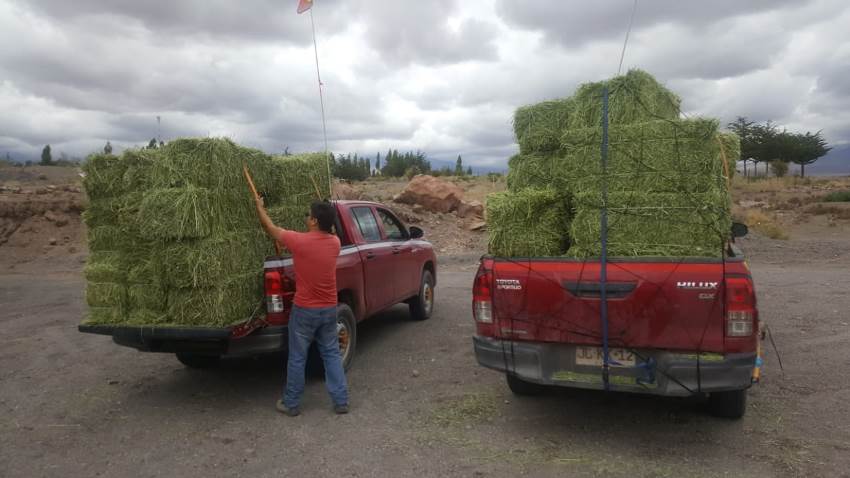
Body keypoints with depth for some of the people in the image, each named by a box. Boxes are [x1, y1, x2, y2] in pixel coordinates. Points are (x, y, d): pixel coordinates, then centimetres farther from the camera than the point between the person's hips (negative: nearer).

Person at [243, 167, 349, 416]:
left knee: (297, 358, 9)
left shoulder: (299, 241, -17)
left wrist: (259, 206, 14)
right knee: (332, 355, 14)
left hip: (304, 311, -4)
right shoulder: (335, 243, -4)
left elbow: (271, 228, 0)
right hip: (329, 309, 4)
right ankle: (341, 402, 17)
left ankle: (291, 404, 22)